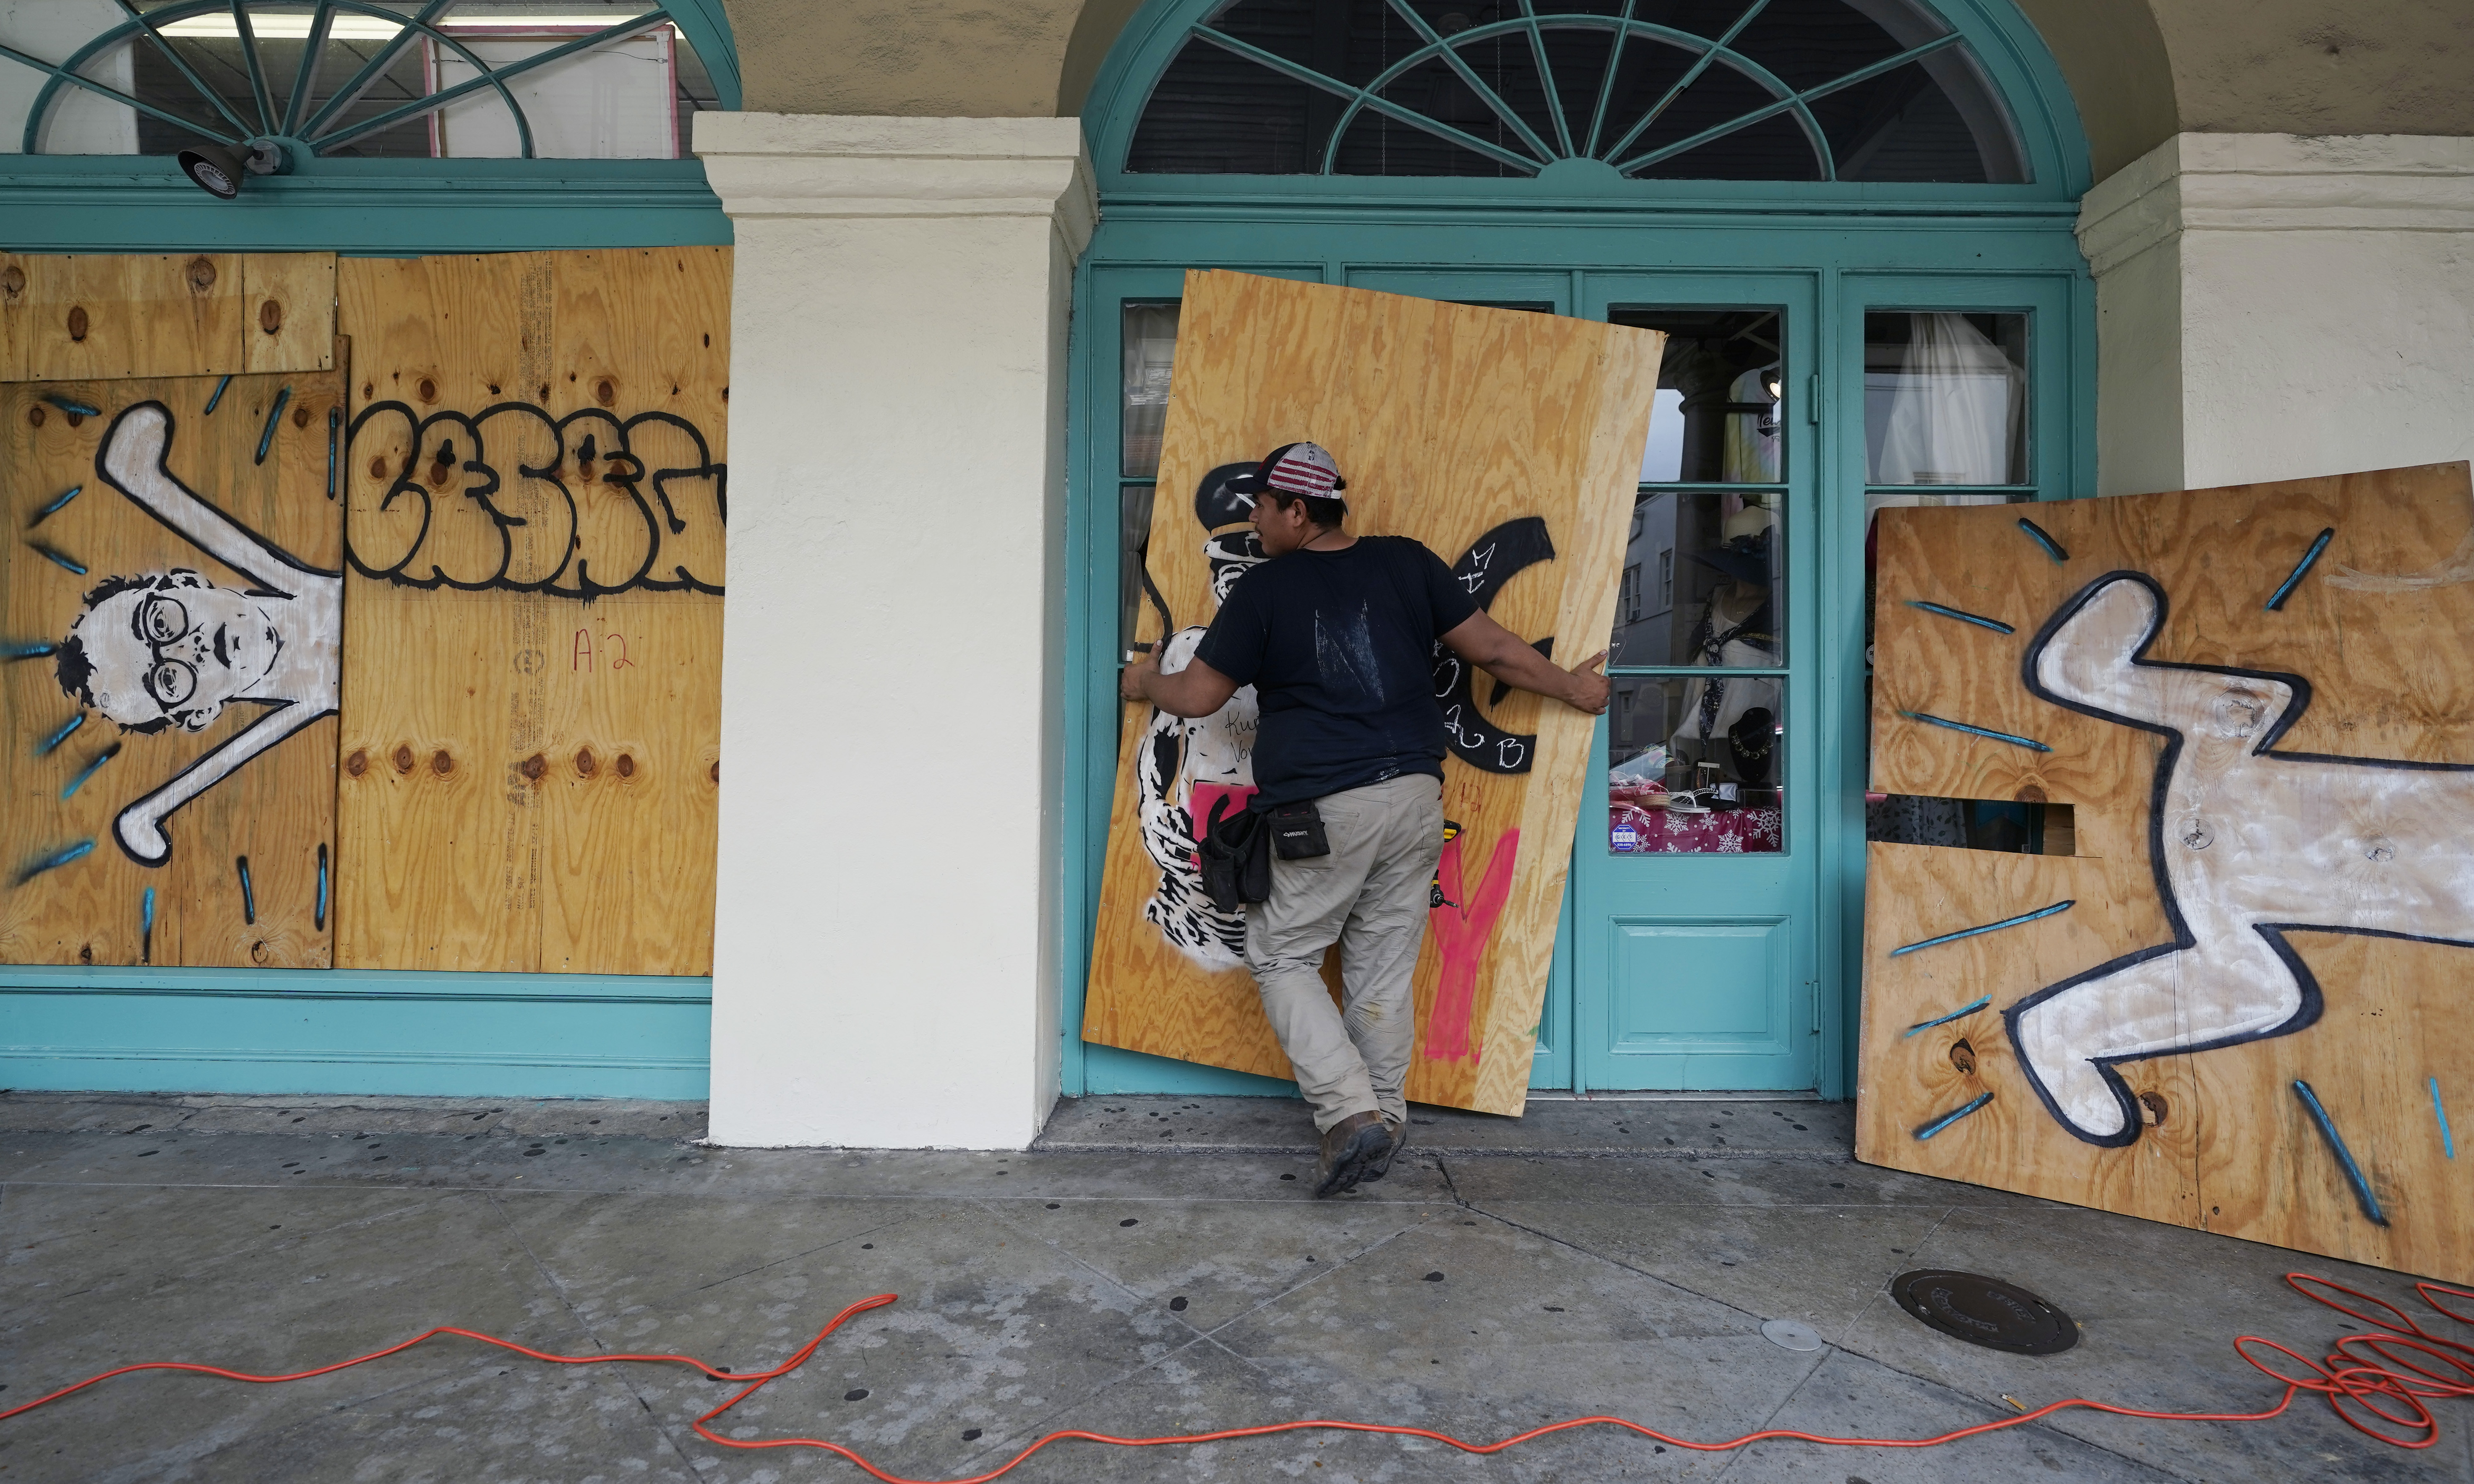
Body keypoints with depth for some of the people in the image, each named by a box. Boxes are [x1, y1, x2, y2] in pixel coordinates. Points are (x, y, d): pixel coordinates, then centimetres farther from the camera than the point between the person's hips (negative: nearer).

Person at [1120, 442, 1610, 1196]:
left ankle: (1351, 1112, -1)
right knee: (1384, 969, 14)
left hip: (1323, 809, -5)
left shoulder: (1263, 589, -4)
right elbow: (1492, 648, 8)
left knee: (1281, 958, 11)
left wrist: (1145, 682, 23)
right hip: (1415, 799, 5)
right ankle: (1385, 1119, 24)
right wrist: (1572, 687, 23)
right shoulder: (1406, 562, 6)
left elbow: (1198, 695, 2)